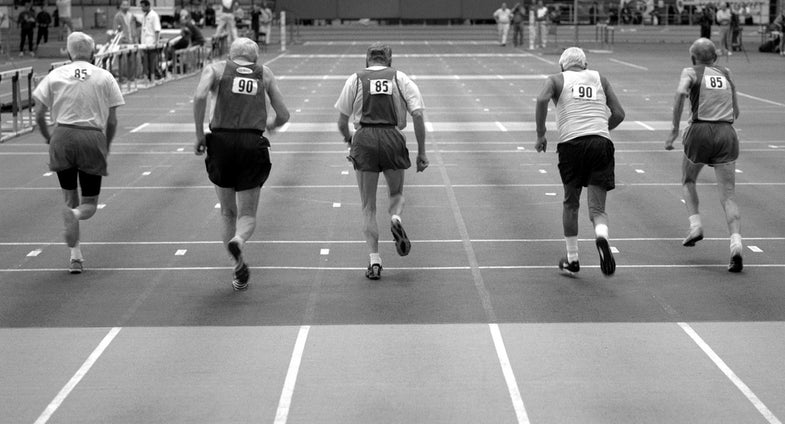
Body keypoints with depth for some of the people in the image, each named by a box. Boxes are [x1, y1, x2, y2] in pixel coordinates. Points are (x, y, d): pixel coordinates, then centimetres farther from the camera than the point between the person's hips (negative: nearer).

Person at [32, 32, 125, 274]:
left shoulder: (55, 75, 7)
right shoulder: (105, 77, 6)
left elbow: (39, 114, 4)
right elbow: (112, 120, 4)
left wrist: (48, 139, 19)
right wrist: (106, 146, 18)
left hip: (62, 138, 1)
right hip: (93, 139, -1)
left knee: (69, 198, 15)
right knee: (90, 203, 11)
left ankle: (75, 256, 9)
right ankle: (76, 214, -25)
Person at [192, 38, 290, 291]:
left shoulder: (215, 69, 11)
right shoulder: (265, 73, 16)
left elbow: (200, 96, -10)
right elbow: (283, 115, 14)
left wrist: (199, 134, -3)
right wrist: (270, 126, 35)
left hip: (221, 141, 0)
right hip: (253, 144, 0)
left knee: (228, 212, 17)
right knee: (247, 214, 8)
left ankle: (239, 267, 8)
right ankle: (238, 240, -25)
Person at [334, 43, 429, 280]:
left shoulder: (355, 80, 11)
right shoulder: (401, 79, 10)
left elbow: (342, 121, 10)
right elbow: (418, 114, 0)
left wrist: (348, 138, 32)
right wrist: (422, 152, 4)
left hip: (364, 139, 0)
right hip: (393, 138, 0)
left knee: (368, 206, 9)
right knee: (397, 193, 23)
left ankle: (374, 259, 1)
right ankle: (396, 219, -10)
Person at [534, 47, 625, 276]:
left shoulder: (557, 79, 14)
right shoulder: (600, 79, 21)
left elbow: (542, 99, -8)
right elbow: (619, 114, 14)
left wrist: (541, 134, -1)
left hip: (571, 143, -1)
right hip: (601, 144, 1)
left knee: (571, 204, 19)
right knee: (597, 208, -1)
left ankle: (572, 258, 22)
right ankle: (601, 237, -33)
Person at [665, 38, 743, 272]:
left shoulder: (690, 72, 7)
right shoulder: (726, 73, 19)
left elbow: (681, 92, -16)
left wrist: (675, 129, -13)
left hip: (701, 131, -2)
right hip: (727, 133, 2)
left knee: (688, 181, 25)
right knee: (728, 196, -2)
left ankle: (695, 225, 8)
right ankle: (736, 245, -20)